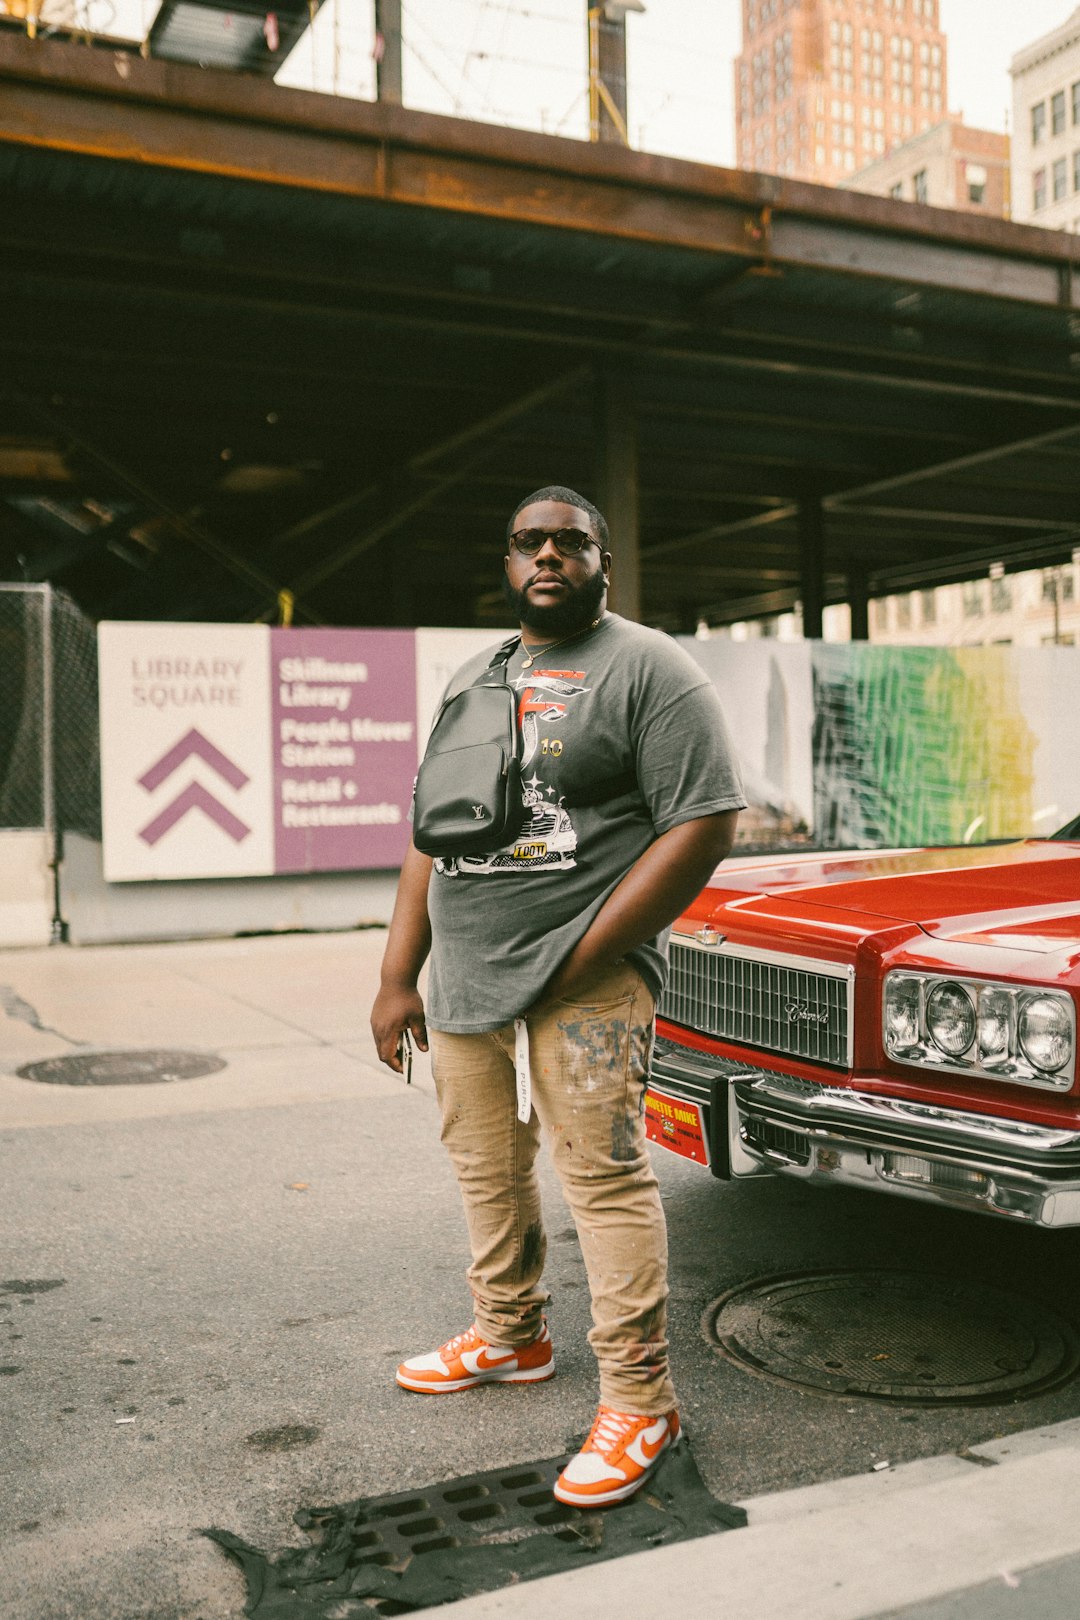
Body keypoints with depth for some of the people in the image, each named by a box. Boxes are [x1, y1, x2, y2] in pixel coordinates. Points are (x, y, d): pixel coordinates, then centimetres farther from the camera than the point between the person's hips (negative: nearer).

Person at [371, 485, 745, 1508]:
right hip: (464, 977, 7)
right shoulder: (473, 678, 17)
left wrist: (581, 963, -15)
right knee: (485, 1167, 16)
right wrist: (398, 980, 12)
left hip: (585, 977, -7)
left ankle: (638, 1400, 8)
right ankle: (510, 1337, 37)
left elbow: (704, 826, -13)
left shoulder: (649, 668, -5)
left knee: (603, 1175, -6)